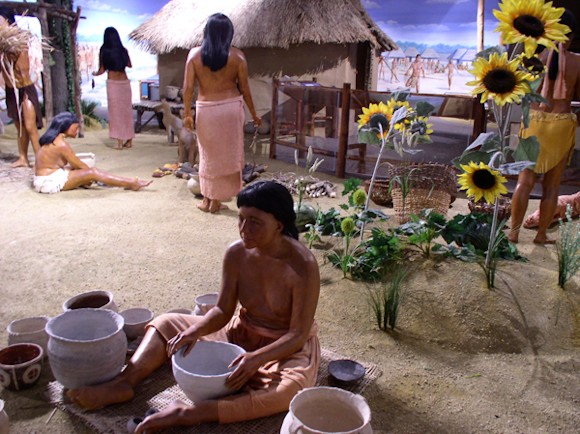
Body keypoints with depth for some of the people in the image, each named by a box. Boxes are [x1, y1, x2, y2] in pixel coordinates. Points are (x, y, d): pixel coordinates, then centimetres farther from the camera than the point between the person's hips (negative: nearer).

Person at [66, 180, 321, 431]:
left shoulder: (303, 266, -26)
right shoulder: (236, 254, -12)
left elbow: (298, 334, -24)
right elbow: (223, 310, -5)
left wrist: (257, 358, -38)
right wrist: (195, 331, -24)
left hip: (288, 346, -5)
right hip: (242, 333, 5)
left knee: (290, 389, -39)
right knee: (166, 324, 1)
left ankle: (189, 414, -42)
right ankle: (123, 382, -21)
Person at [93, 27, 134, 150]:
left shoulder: (104, 51, -5)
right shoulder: (123, 50, 2)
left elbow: (102, 70, -1)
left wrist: (95, 74, 20)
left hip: (112, 82, -3)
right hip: (125, 81, 3)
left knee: (116, 111, 2)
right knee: (127, 110, 11)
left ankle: (120, 142, 1)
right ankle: (129, 140, 16)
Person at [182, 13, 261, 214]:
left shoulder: (195, 53, -2)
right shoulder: (237, 56, -4)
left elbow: (188, 87, -5)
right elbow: (245, 89, -1)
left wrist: (187, 113, 4)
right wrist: (254, 114, 9)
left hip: (205, 109, 1)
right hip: (231, 108, -1)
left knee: (209, 155, 14)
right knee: (227, 154, 10)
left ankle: (207, 199, 20)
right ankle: (216, 200, 16)